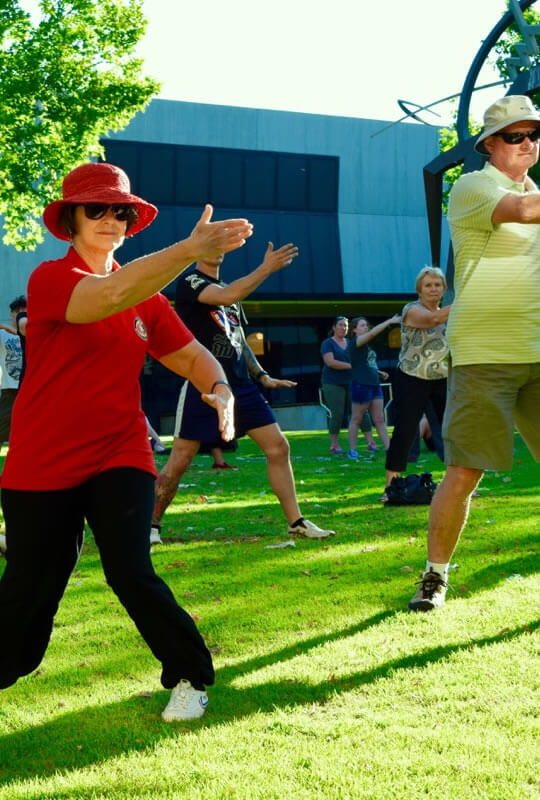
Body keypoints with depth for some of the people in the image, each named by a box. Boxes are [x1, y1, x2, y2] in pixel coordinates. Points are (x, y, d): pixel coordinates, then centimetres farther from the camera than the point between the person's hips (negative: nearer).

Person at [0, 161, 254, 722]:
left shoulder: (147, 297, 7)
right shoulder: (49, 279, -11)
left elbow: (190, 355, 8)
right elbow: (110, 296, -30)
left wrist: (219, 389, -15)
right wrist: (190, 250, -39)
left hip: (120, 456, 2)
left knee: (130, 571, -14)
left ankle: (191, 676, 4)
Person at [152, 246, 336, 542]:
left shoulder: (229, 288, 18)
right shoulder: (189, 281, -6)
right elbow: (227, 297, -26)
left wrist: (262, 376, 13)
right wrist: (267, 267, -24)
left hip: (240, 384, 7)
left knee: (278, 446, 0)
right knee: (180, 460, -4)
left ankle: (296, 522, 7)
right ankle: (151, 525, 11)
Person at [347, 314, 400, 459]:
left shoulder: (365, 346, 17)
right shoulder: (354, 343, -9)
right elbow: (372, 333, -23)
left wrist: (379, 373, 16)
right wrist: (390, 321, -24)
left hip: (374, 385, 8)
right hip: (361, 385, -8)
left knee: (379, 420, 4)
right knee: (356, 419, 1)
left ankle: (389, 449, 2)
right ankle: (352, 451, 9)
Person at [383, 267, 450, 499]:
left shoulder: (448, 313, 12)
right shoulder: (411, 310, -10)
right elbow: (432, 319, -32)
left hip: (443, 380, 6)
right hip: (411, 381, -6)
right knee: (404, 432, -9)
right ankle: (391, 487, -5)